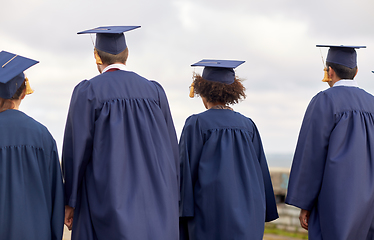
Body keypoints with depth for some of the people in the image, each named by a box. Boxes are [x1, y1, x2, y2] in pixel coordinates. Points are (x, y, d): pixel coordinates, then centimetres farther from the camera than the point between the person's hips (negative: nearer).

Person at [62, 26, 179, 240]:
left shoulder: (87, 92, -5)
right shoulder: (154, 91, 7)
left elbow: (76, 149, -7)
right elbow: (171, 149, 7)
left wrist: (70, 201, 1)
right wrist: (171, 201, 14)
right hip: (154, 202, 4)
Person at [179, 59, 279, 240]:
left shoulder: (196, 124, -6)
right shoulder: (248, 126, 8)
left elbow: (187, 170, -9)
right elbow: (261, 172, 10)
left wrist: (182, 214, -5)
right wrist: (262, 215, 17)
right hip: (247, 217, 5)